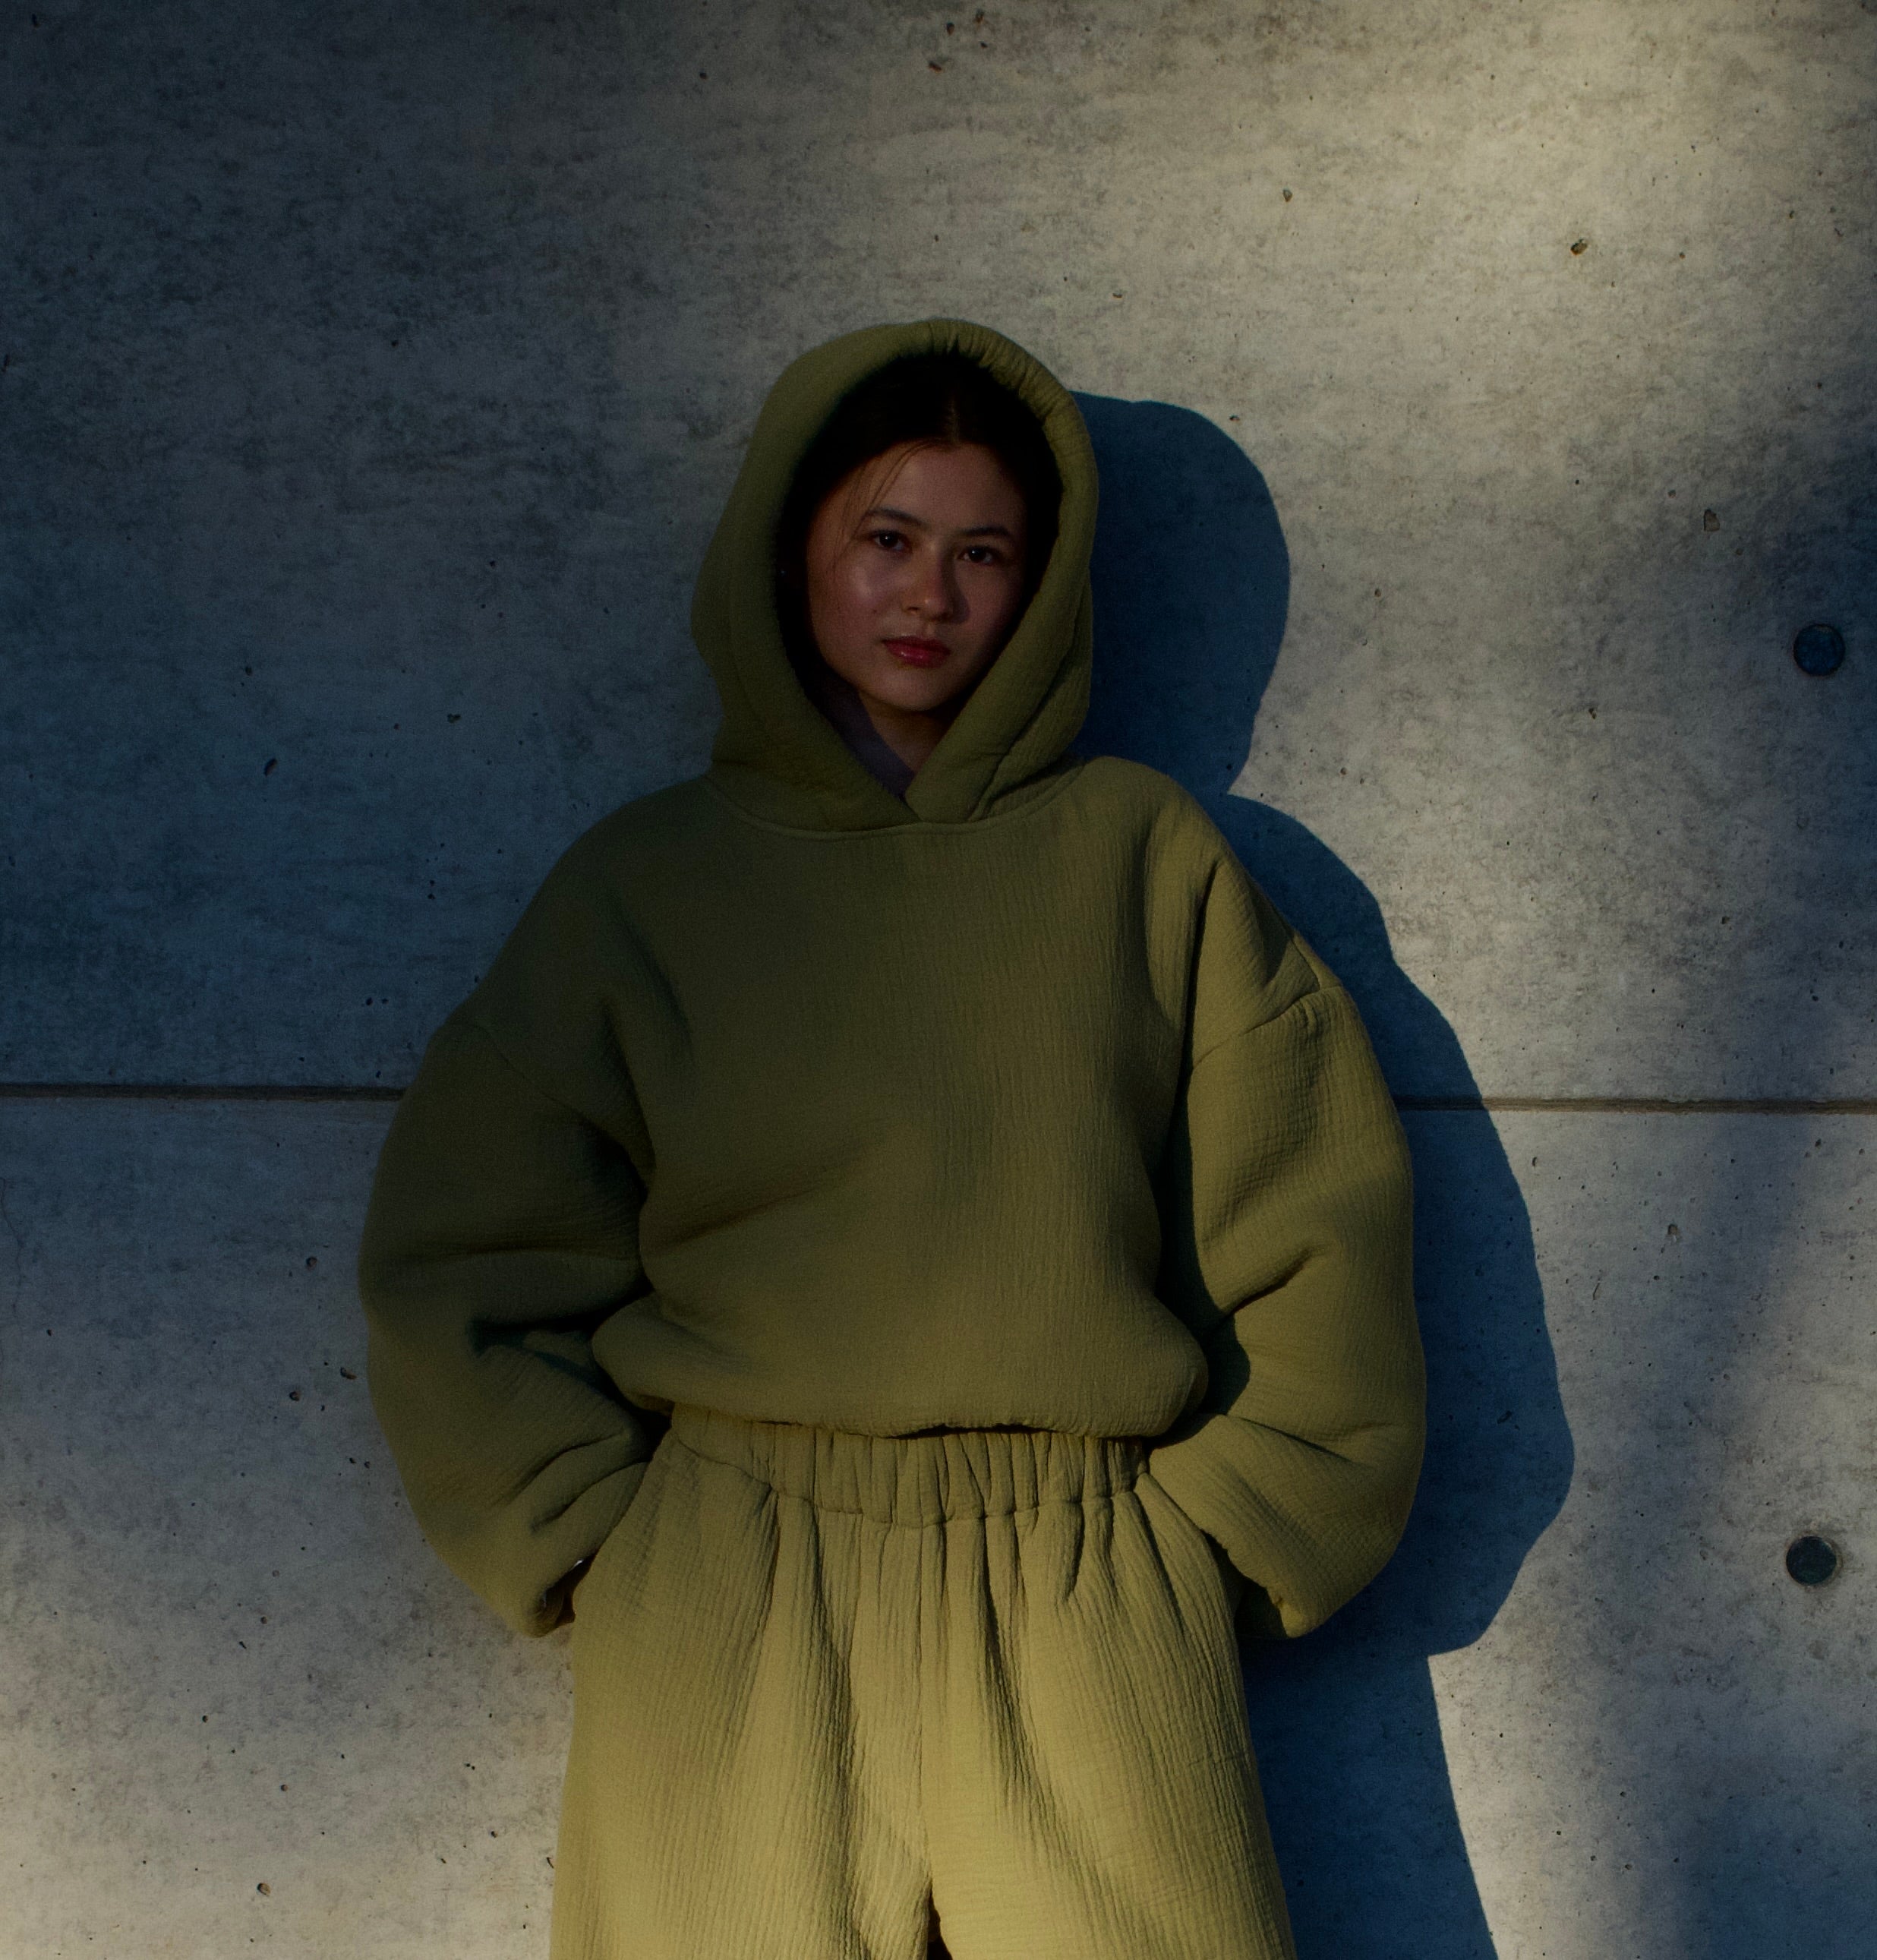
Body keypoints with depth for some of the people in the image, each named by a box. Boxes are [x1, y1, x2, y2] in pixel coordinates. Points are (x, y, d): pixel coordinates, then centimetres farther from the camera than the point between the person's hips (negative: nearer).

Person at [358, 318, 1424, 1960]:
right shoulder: (647, 878, 11)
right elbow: (464, 1264, 9)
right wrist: (606, 1545, 0)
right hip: (725, 1585, 0)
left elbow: (1317, 1227, 9)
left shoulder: (1140, 852, 12)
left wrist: (1223, 1528, 2)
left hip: (1089, 1574, 1)